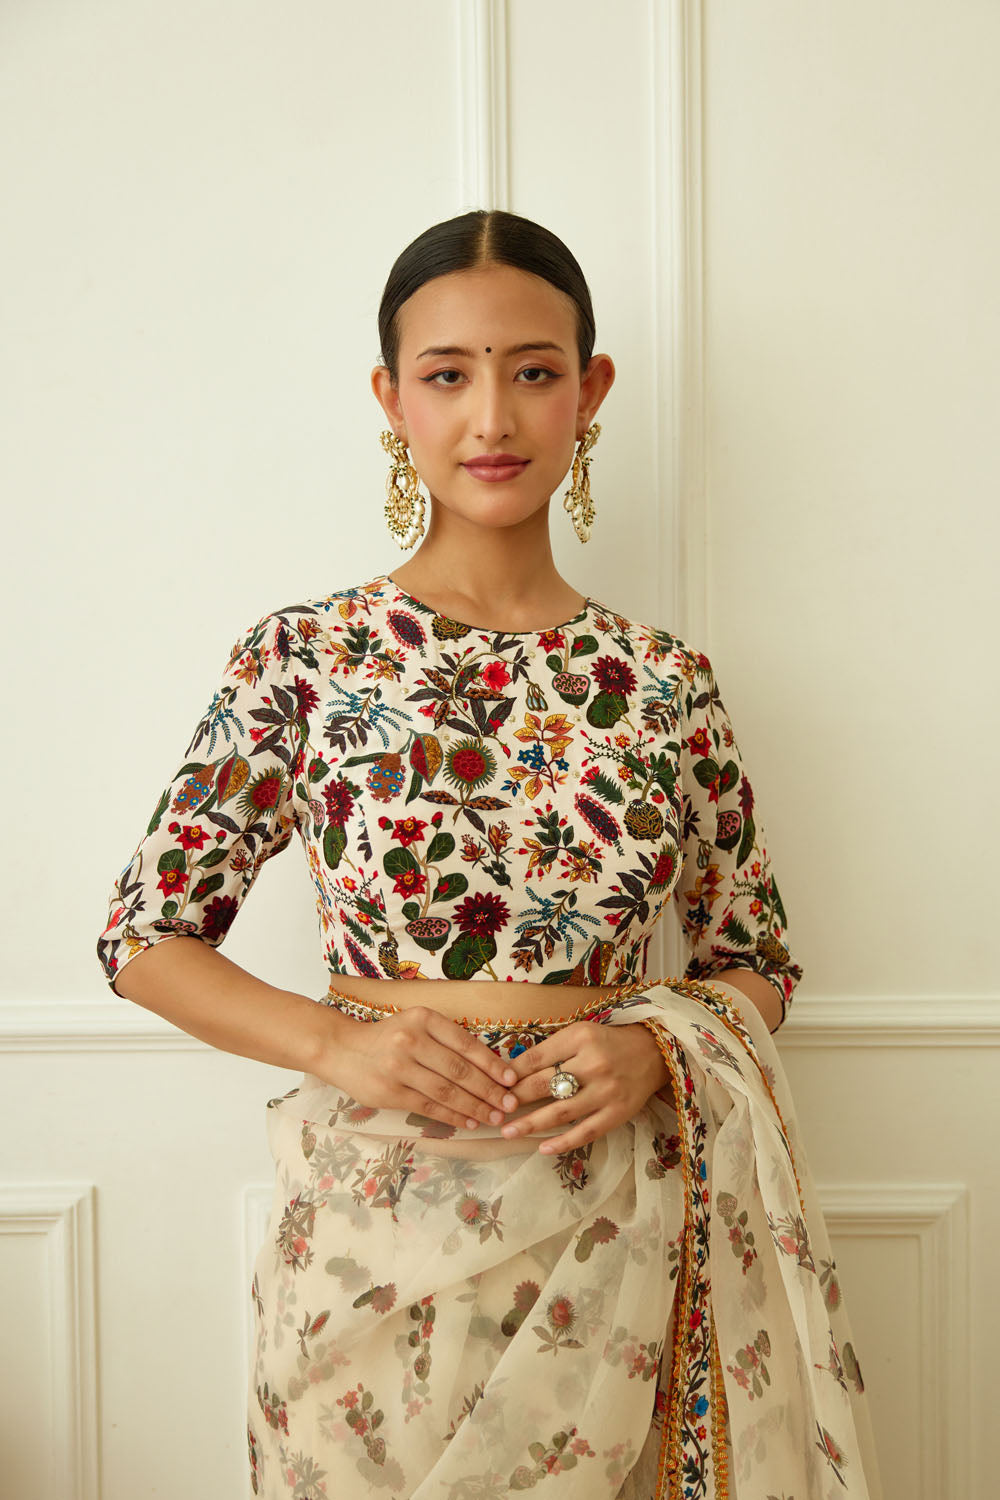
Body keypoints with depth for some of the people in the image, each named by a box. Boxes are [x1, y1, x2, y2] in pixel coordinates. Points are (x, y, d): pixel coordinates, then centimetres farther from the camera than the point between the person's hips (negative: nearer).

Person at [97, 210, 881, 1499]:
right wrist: (331, 1041, -15)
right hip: (375, 1219, -1)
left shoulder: (667, 688, 0)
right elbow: (143, 935, 1)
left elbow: (757, 963, 9)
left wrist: (652, 1046, -12)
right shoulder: (302, 656, -4)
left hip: (609, 1223, 2)